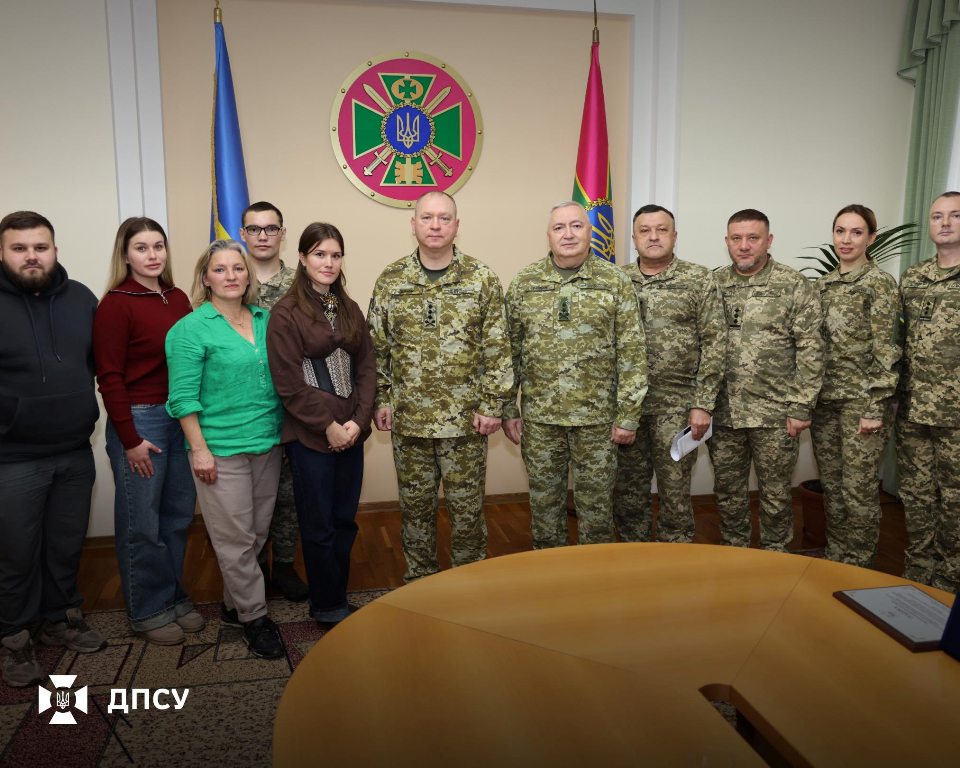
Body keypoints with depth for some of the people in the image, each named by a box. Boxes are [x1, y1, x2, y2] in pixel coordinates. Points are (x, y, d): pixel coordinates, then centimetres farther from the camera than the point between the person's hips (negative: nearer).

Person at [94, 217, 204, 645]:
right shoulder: (116, 304, -9)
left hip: (181, 417, 6)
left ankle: (174, 597, 30)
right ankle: (147, 611, 23)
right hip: (139, 420, -5)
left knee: (179, 514, 13)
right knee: (141, 523, 6)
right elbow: (110, 377, -10)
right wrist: (130, 440, -12)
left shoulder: (178, 299, 8)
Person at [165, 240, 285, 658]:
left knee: (258, 532, 13)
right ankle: (254, 616, 17)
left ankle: (234, 603, 30)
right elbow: (184, 396, -10)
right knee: (236, 538, 2)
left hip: (267, 443, 6)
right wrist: (200, 449, -13)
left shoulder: (266, 320, 8)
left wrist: (284, 431, 12)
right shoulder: (191, 329, -7)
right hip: (222, 449, -5)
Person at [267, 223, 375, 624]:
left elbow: (366, 368, 7)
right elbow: (288, 382, -12)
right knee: (319, 525, 6)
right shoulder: (286, 313, -7)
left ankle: (337, 598, 28)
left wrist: (358, 421, -6)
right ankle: (327, 606, 22)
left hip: (350, 431, 5)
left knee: (345, 520, 12)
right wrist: (327, 426, -12)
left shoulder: (349, 309, 10)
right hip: (310, 435, -5)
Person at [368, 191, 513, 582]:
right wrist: (381, 400, 2)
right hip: (408, 418, 2)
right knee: (415, 504, 14)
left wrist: (492, 404, -8)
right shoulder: (390, 280, 2)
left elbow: (497, 349, -4)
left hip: (465, 417, -2)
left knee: (467, 505, 9)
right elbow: (377, 347, 7)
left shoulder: (482, 278, -3)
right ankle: (419, 579, 32)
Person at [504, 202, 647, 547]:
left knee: (596, 502, 9)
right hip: (539, 415, 2)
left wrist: (629, 415, -7)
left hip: (597, 415, -1)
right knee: (544, 500, 13)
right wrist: (508, 409, 2)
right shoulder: (524, 282, 2)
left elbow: (632, 353, -3)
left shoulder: (616, 282, -2)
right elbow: (509, 350, 5)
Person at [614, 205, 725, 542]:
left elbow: (714, 344, -4)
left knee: (675, 493, 5)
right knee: (627, 492, 11)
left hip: (677, 406, -2)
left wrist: (703, 404, -9)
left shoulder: (699, 280, -1)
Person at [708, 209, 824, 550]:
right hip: (722, 412, 3)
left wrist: (800, 407, -10)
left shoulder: (795, 286, -4)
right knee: (727, 490, 13)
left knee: (775, 493, 10)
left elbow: (811, 351, -6)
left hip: (775, 414, -3)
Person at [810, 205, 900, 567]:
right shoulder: (823, 284, 11)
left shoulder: (880, 283, -8)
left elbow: (885, 351, -11)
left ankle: (857, 567, 15)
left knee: (859, 488, 0)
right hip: (824, 398, 6)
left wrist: (875, 408, -15)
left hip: (862, 400, -6)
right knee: (830, 484, 13)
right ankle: (833, 559, 26)